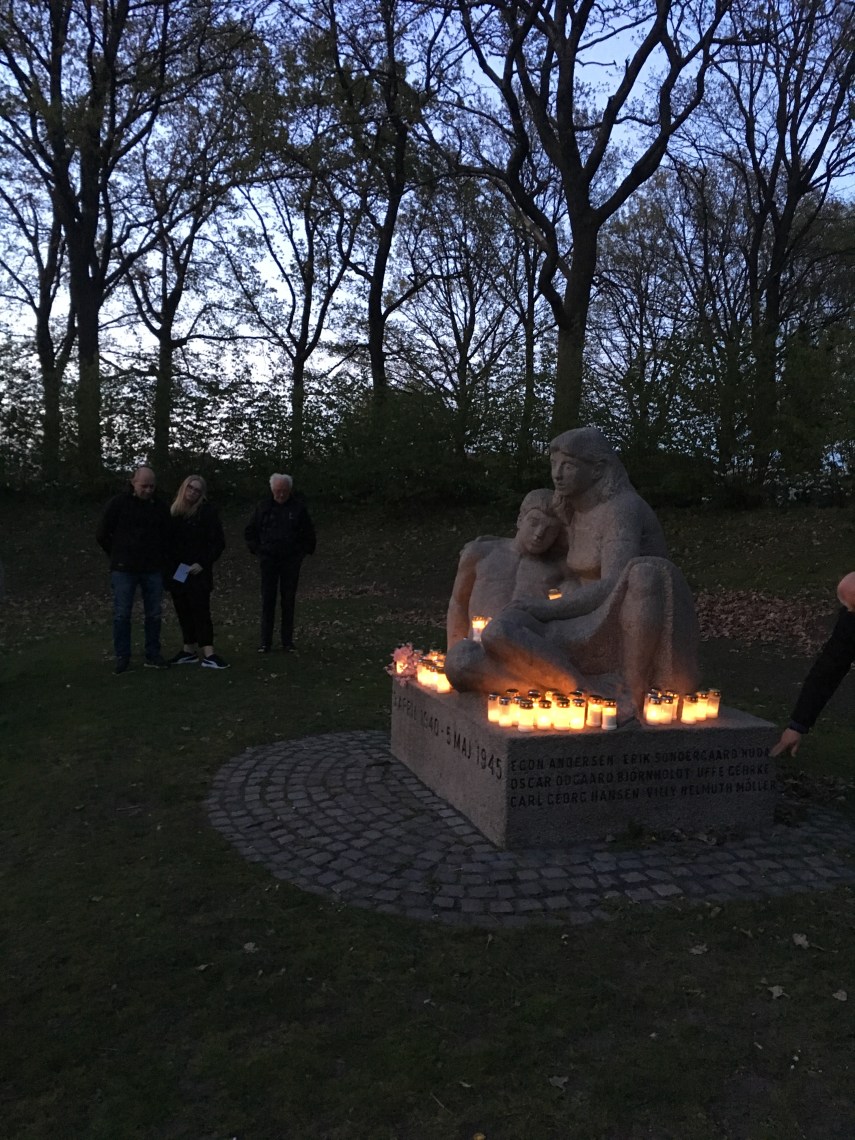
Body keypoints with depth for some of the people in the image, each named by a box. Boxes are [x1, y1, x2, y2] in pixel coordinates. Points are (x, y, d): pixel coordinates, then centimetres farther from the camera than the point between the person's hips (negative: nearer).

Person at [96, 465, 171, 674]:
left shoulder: (160, 507, 6)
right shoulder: (118, 504, -3)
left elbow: (167, 537, 18)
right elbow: (102, 535, 3)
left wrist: (162, 560, 10)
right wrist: (119, 557, 7)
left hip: (153, 570, 3)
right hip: (124, 570, -3)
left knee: (154, 614, 5)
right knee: (122, 614, -2)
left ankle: (152, 656, 14)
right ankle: (122, 658, 7)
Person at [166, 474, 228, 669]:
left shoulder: (207, 511, -4)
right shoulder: (173, 511, 9)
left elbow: (218, 542, -7)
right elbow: (167, 540, 13)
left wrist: (202, 563, -14)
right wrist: (167, 565, 4)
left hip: (197, 572, -5)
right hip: (176, 572, 5)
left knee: (200, 611, -9)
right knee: (183, 612, 9)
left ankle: (208, 654, -11)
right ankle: (189, 651, 17)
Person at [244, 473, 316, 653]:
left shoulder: (298, 507, 0)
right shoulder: (263, 507, 3)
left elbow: (308, 533, 9)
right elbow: (250, 532, 13)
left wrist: (303, 551, 1)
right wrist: (257, 550, 4)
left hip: (291, 561, 0)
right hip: (268, 560, 1)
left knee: (288, 600, 4)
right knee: (267, 600, 0)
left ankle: (287, 641, 11)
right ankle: (265, 642, 5)